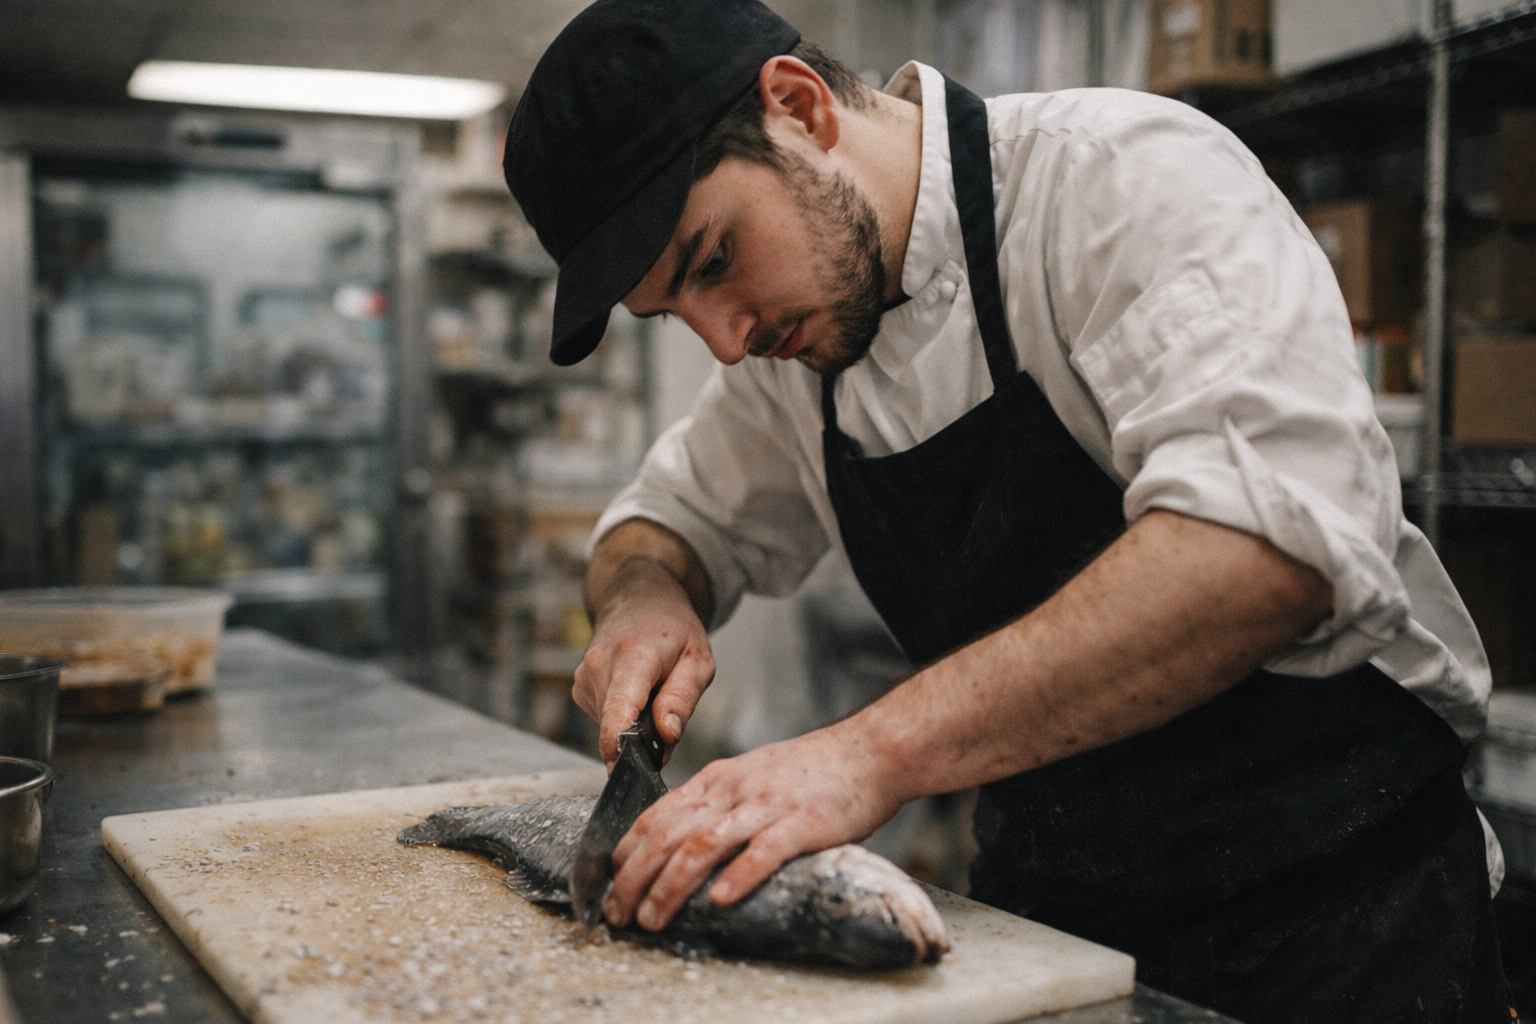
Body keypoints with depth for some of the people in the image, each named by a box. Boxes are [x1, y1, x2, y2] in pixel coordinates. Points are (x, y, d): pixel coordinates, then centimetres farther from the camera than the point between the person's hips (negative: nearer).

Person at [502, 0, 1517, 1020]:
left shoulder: (1134, 177, -20)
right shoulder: (793, 339, 2)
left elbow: (1279, 545, -33)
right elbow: (671, 517, 15)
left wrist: (880, 748, -37)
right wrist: (645, 598, -8)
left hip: (1336, 901, -5)